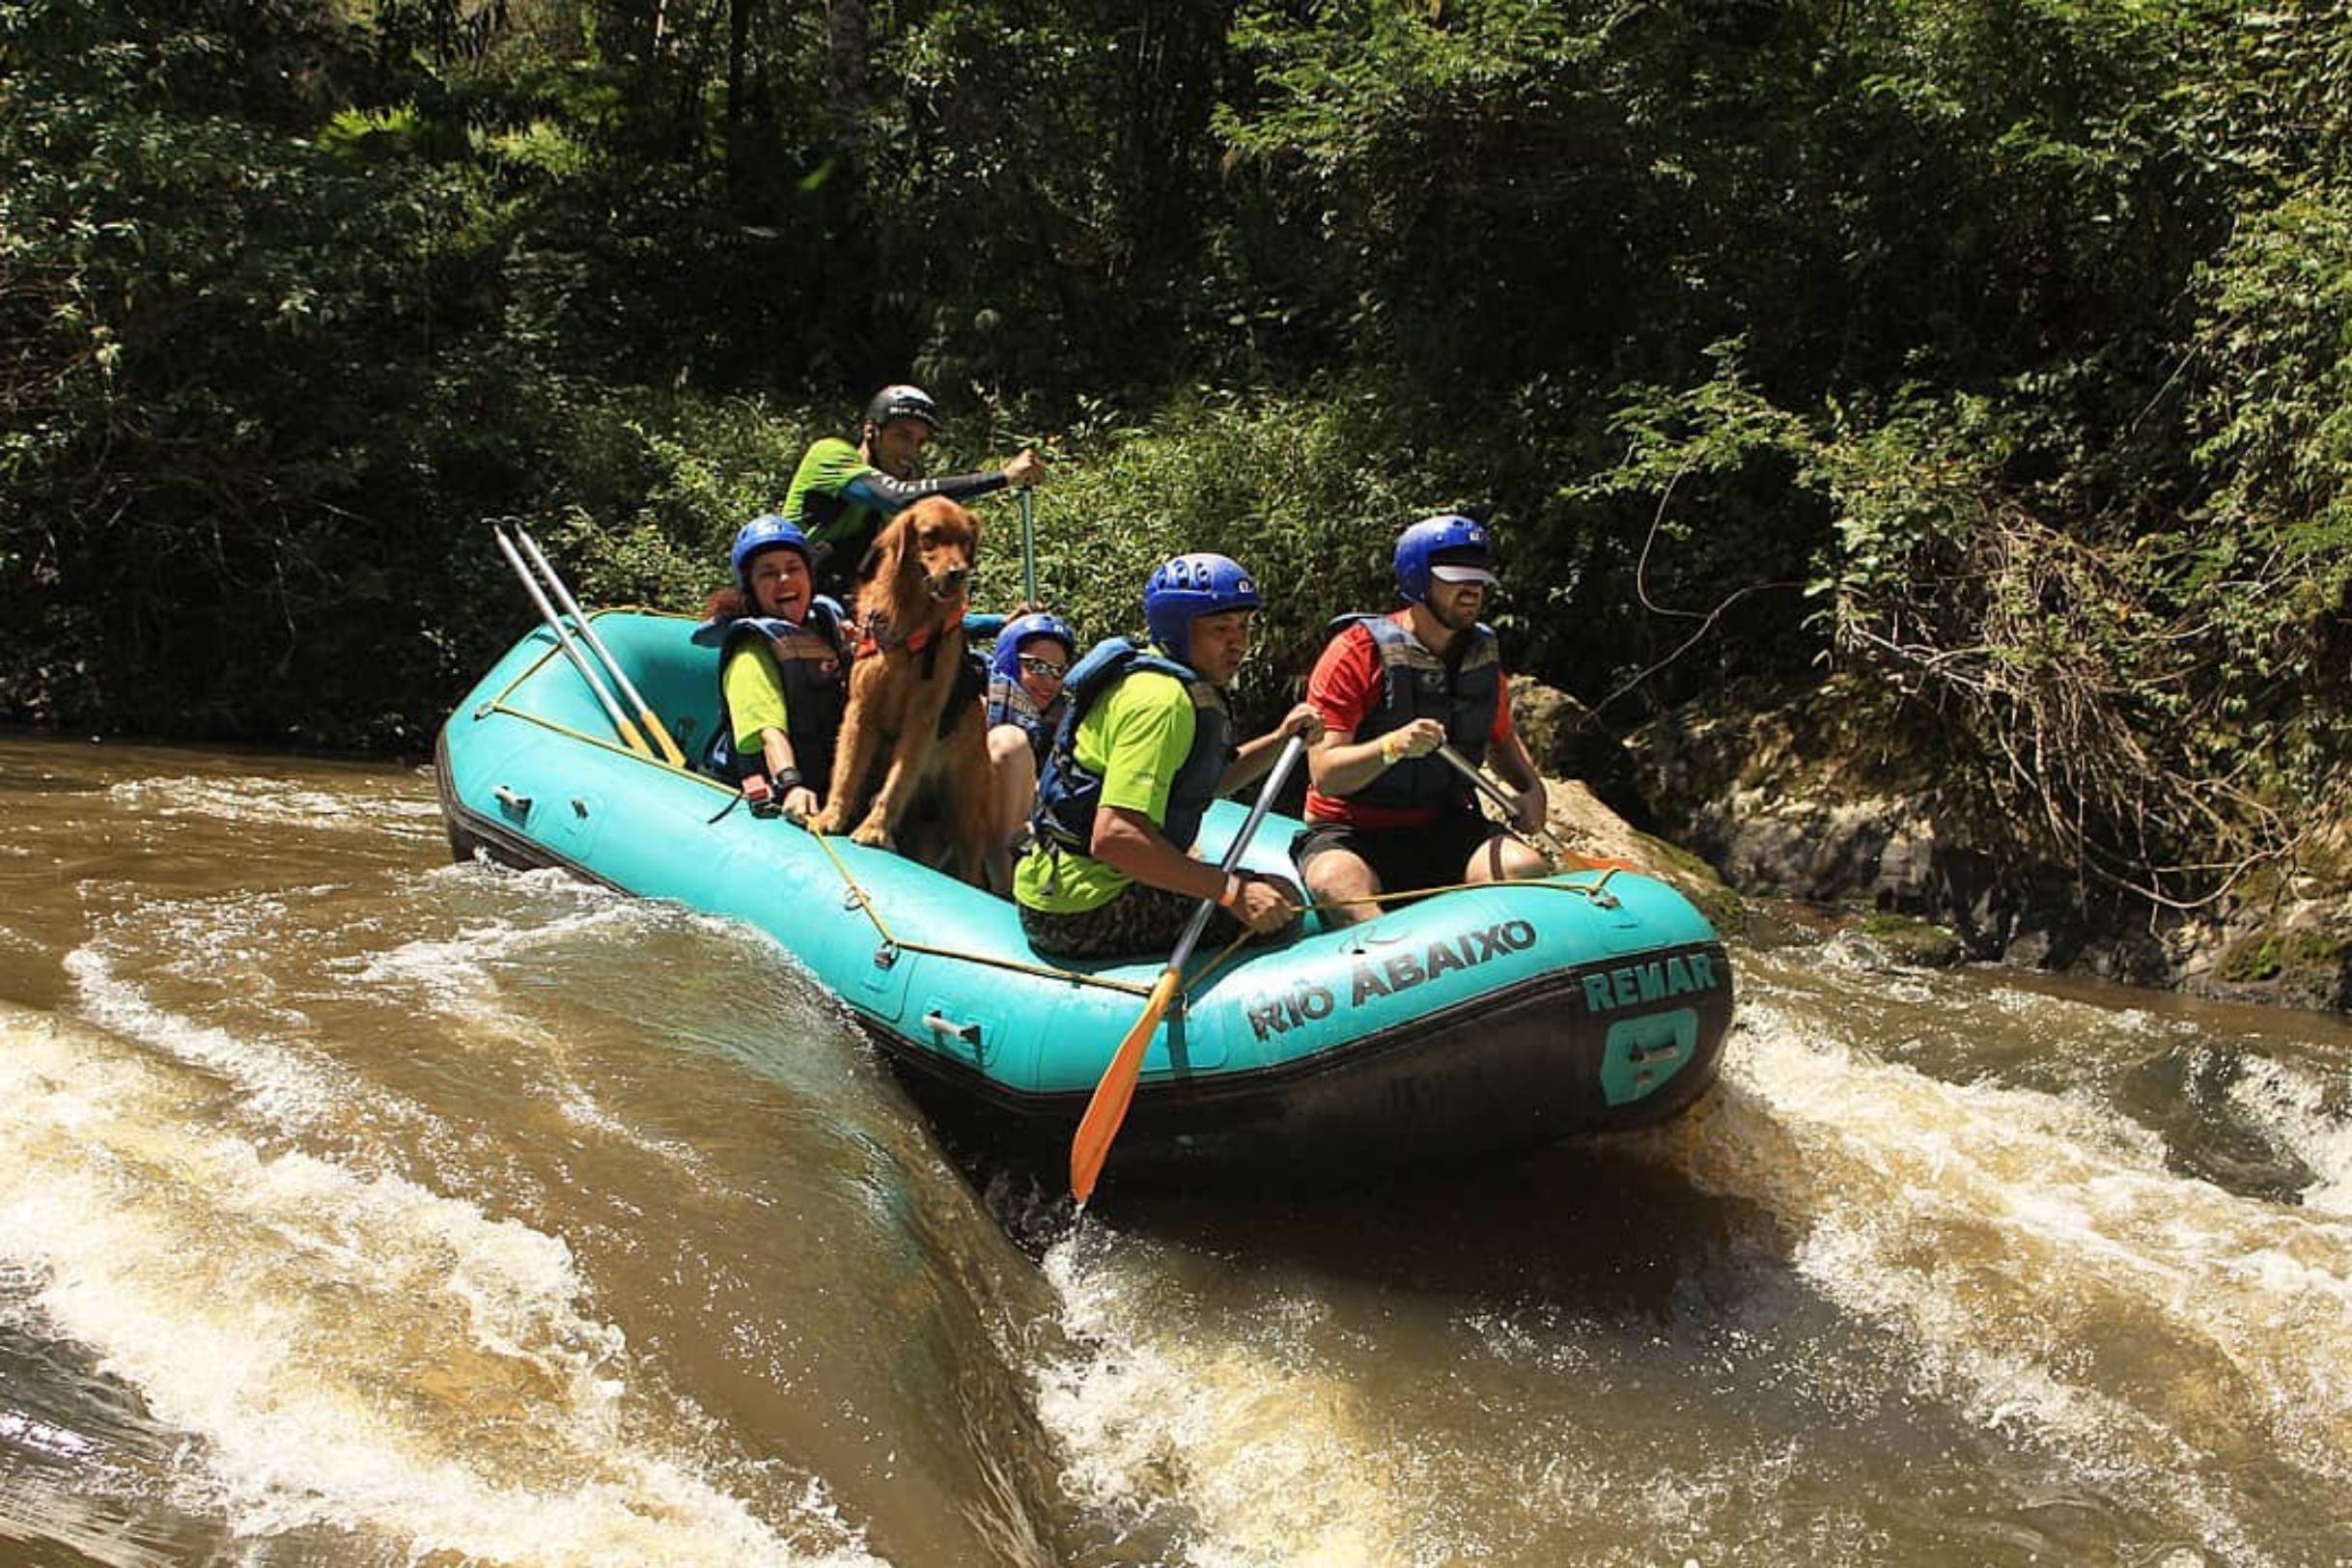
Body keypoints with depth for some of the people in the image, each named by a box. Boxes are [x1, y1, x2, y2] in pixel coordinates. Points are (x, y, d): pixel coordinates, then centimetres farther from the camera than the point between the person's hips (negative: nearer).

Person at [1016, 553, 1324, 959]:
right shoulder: (1161, 700, -19)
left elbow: (1210, 781, 27)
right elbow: (1113, 837, -29)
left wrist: (1280, 739, 12)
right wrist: (1232, 892, -27)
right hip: (1084, 915, -11)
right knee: (1281, 900, -10)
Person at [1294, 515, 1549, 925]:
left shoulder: (1482, 655, 9)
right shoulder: (1358, 650, -11)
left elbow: (1501, 737, 28)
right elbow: (1324, 775, -16)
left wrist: (1531, 789, 7)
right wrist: (1391, 747, -35)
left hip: (1446, 829, 5)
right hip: (1351, 832, -5)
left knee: (1529, 870, -25)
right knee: (1339, 885, -40)